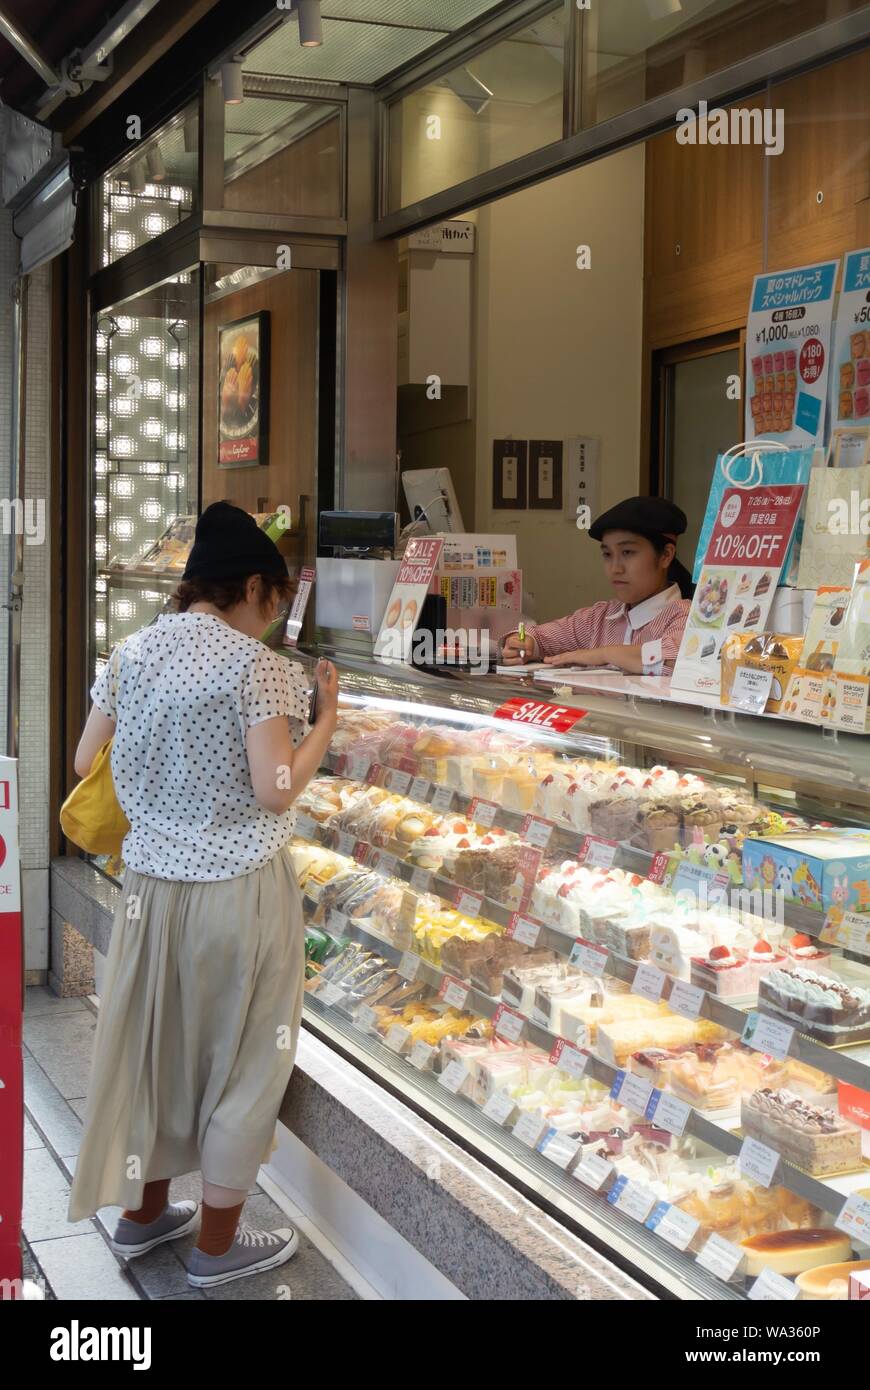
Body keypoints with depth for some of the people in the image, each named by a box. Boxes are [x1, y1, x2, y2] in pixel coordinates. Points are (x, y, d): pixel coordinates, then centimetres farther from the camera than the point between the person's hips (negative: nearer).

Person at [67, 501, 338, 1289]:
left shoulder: (133, 653, 3)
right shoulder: (254, 666, -15)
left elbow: (87, 763, 8)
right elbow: (275, 790, -19)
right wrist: (328, 718, -6)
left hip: (153, 881, 6)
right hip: (237, 889, -6)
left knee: (155, 1041, 21)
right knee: (240, 1056, 10)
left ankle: (143, 1213, 38)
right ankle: (218, 1248, 21)